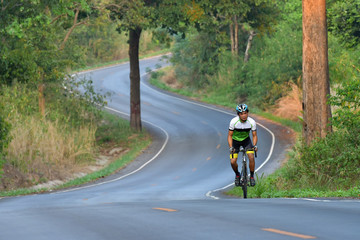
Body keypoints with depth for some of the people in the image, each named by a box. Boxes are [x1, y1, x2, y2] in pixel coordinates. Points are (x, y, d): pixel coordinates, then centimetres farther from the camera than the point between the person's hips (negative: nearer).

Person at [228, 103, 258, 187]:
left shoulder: (252, 122, -25)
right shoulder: (234, 121, -28)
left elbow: (254, 135, -13)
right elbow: (230, 135, -18)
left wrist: (254, 145, -32)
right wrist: (230, 147, -32)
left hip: (246, 139, 1)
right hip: (235, 140, 0)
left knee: (251, 157, -22)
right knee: (233, 162, -11)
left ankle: (252, 176, -1)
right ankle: (237, 175, 20)